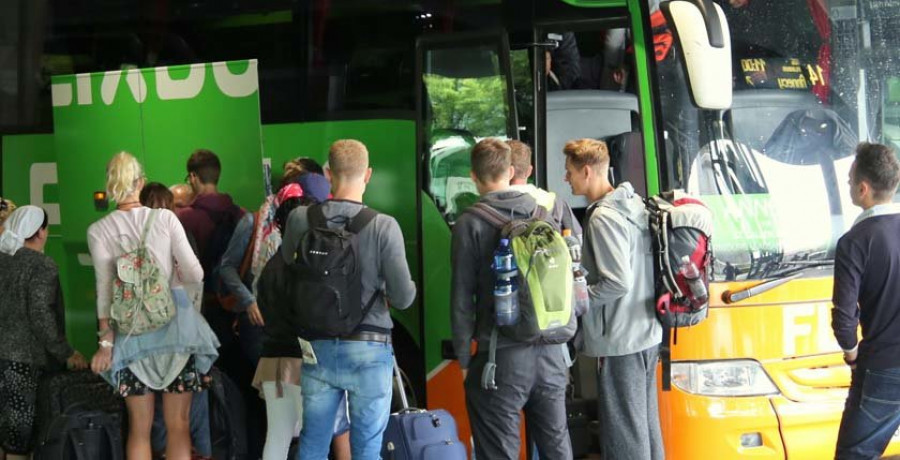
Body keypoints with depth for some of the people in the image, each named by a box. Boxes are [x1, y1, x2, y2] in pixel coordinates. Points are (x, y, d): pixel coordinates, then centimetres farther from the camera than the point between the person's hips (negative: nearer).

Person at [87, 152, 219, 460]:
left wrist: (106, 341, 1)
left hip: (131, 330, 1)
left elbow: (105, 290, -3)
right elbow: (195, 274, -4)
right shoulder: (164, 218, -3)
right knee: (178, 426, 5)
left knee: (139, 428, 8)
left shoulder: (98, 231, -2)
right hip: (174, 323, -1)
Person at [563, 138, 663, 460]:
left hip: (620, 340, -9)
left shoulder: (603, 217, -18)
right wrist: (584, 269, 16)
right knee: (646, 421, 17)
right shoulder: (635, 204, 9)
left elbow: (617, 284, -23)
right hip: (648, 335, 10)